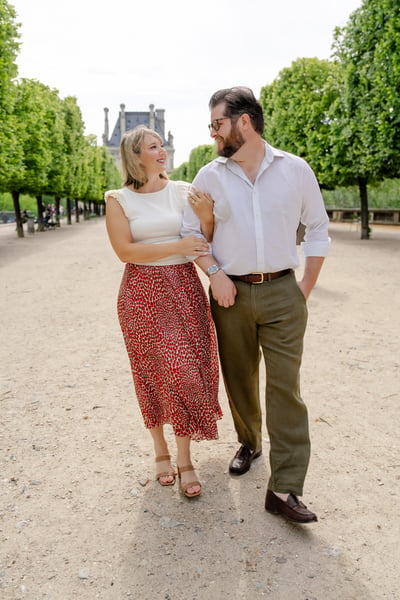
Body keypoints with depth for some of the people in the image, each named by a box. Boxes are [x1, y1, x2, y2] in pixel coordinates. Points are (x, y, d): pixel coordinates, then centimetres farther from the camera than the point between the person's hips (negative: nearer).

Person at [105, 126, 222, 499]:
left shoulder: (184, 191, 4)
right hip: (143, 293, -1)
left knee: (186, 370, 2)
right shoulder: (118, 200, -1)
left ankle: (184, 459, 15)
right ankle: (161, 451, 26)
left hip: (184, 288, 2)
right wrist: (176, 247, -16)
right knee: (153, 372, 6)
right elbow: (124, 250, -10)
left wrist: (207, 215, -16)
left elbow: (205, 244, 3)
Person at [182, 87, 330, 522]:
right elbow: (191, 231, 9)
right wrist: (215, 274, -6)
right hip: (230, 293, 2)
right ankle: (249, 443, 38)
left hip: (282, 293, -1)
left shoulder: (295, 170, 1)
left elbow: (317, 227, 9)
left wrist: (306, 286, 3)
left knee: (285, 385, -6)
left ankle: (284, 489, 0)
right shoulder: (209, 176, 3)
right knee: (239, 379, 13)